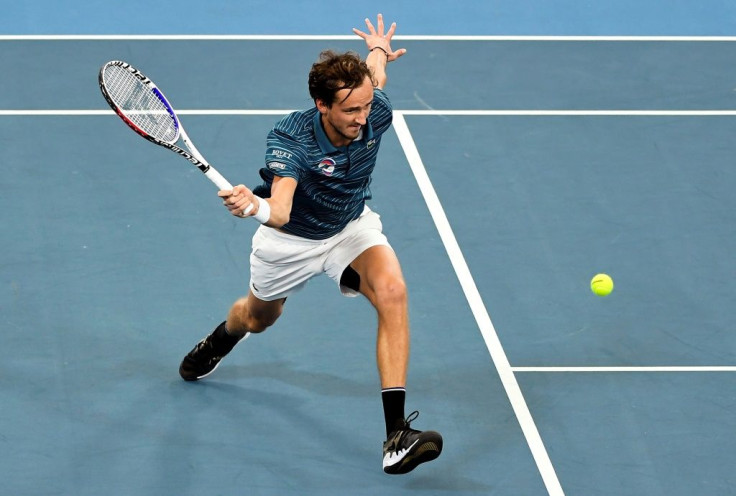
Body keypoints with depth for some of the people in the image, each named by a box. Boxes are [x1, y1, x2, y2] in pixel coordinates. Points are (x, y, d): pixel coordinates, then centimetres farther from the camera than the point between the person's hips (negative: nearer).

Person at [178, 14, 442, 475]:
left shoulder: (376, 112, -27)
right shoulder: (290, 139, -38)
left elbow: (374, 78, 0)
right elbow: (280, 212, -53)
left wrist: (378, 53, 23)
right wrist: (256, 207, -77)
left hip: (352, 227, 2)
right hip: (291, 239, -1)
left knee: (392, 290, -29)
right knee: (258, 318, 25)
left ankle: (397, 433, -31)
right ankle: (222, 337, 68)